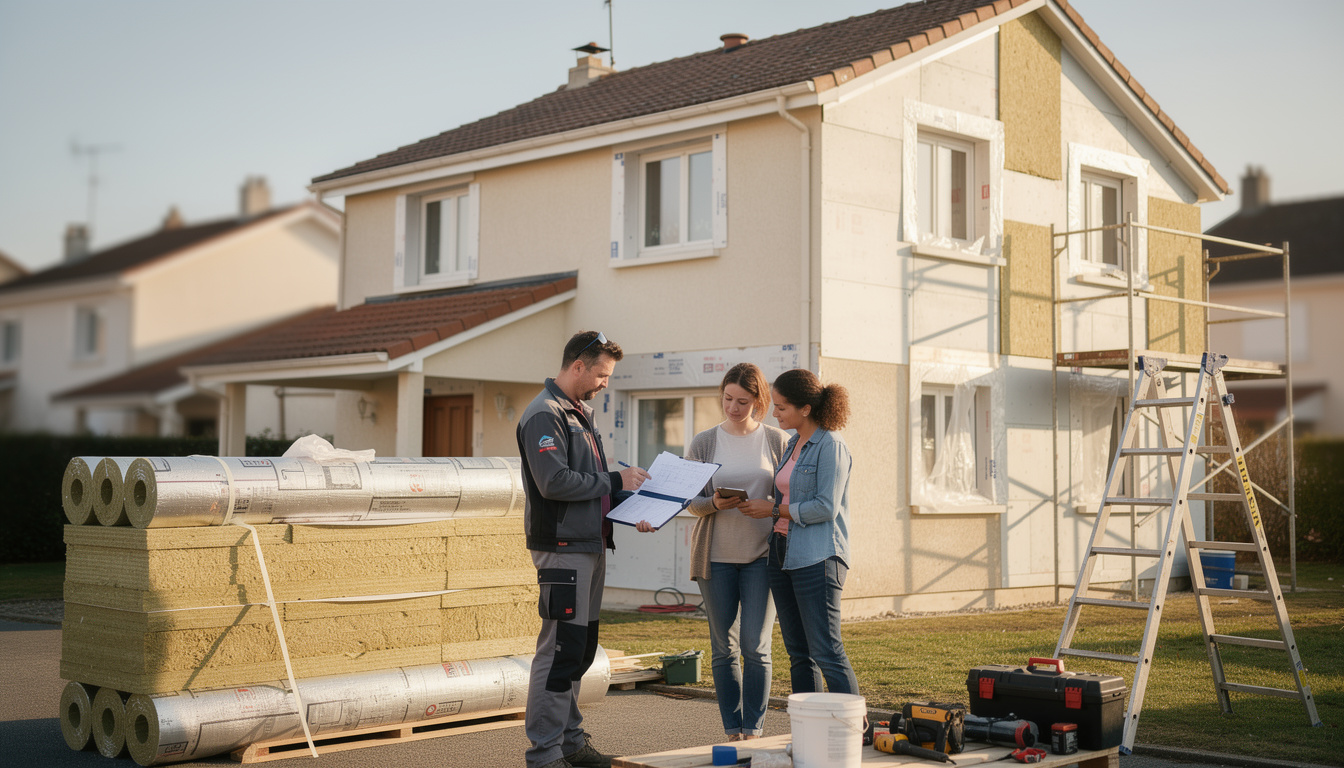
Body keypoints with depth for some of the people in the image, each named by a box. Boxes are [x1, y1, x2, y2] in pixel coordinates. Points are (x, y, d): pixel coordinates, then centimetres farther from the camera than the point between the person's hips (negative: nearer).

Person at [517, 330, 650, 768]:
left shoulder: (582, 413, 19)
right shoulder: (544, 415, -12)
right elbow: (554, 482, -22)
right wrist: (615, 481, -13)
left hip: (591, 544, 10)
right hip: (562, 547, -10)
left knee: (581, 648, 14)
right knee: (560, 650, -8)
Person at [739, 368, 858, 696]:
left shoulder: (831, 446, -9)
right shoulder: (794, 444, 16)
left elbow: (825, 507, -15)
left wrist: (773, 509, -10)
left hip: (817, 558, -8)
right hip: (783, 554, 8)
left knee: (826, 652, -9)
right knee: (798, 653, 9)